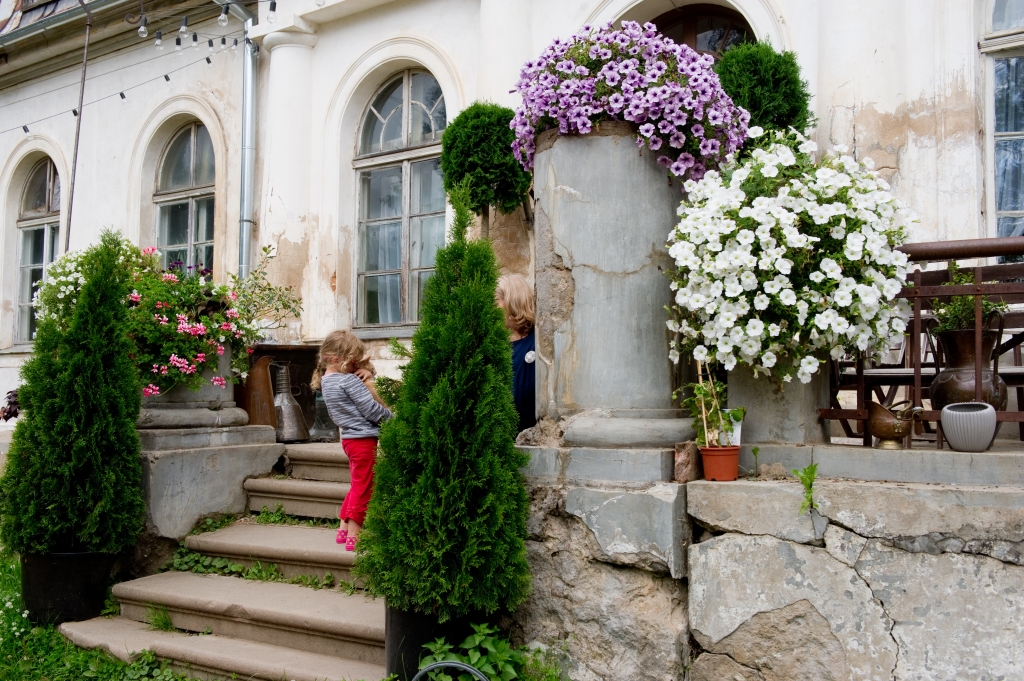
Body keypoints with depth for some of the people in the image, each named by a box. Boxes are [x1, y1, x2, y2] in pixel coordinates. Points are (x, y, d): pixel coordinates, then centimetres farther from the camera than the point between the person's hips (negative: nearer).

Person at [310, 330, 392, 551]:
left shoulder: (327, 380, 11)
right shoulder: (350, 381, -18)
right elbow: (373, 411, -18)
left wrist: (365, 376, -3)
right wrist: (392, 416, -2)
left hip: (350, 439, 10)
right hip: (363, 439, -10)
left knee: (357, 486, 20)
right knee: (362, 489, -3)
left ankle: (344, 530, 27)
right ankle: (353, 537, 0)